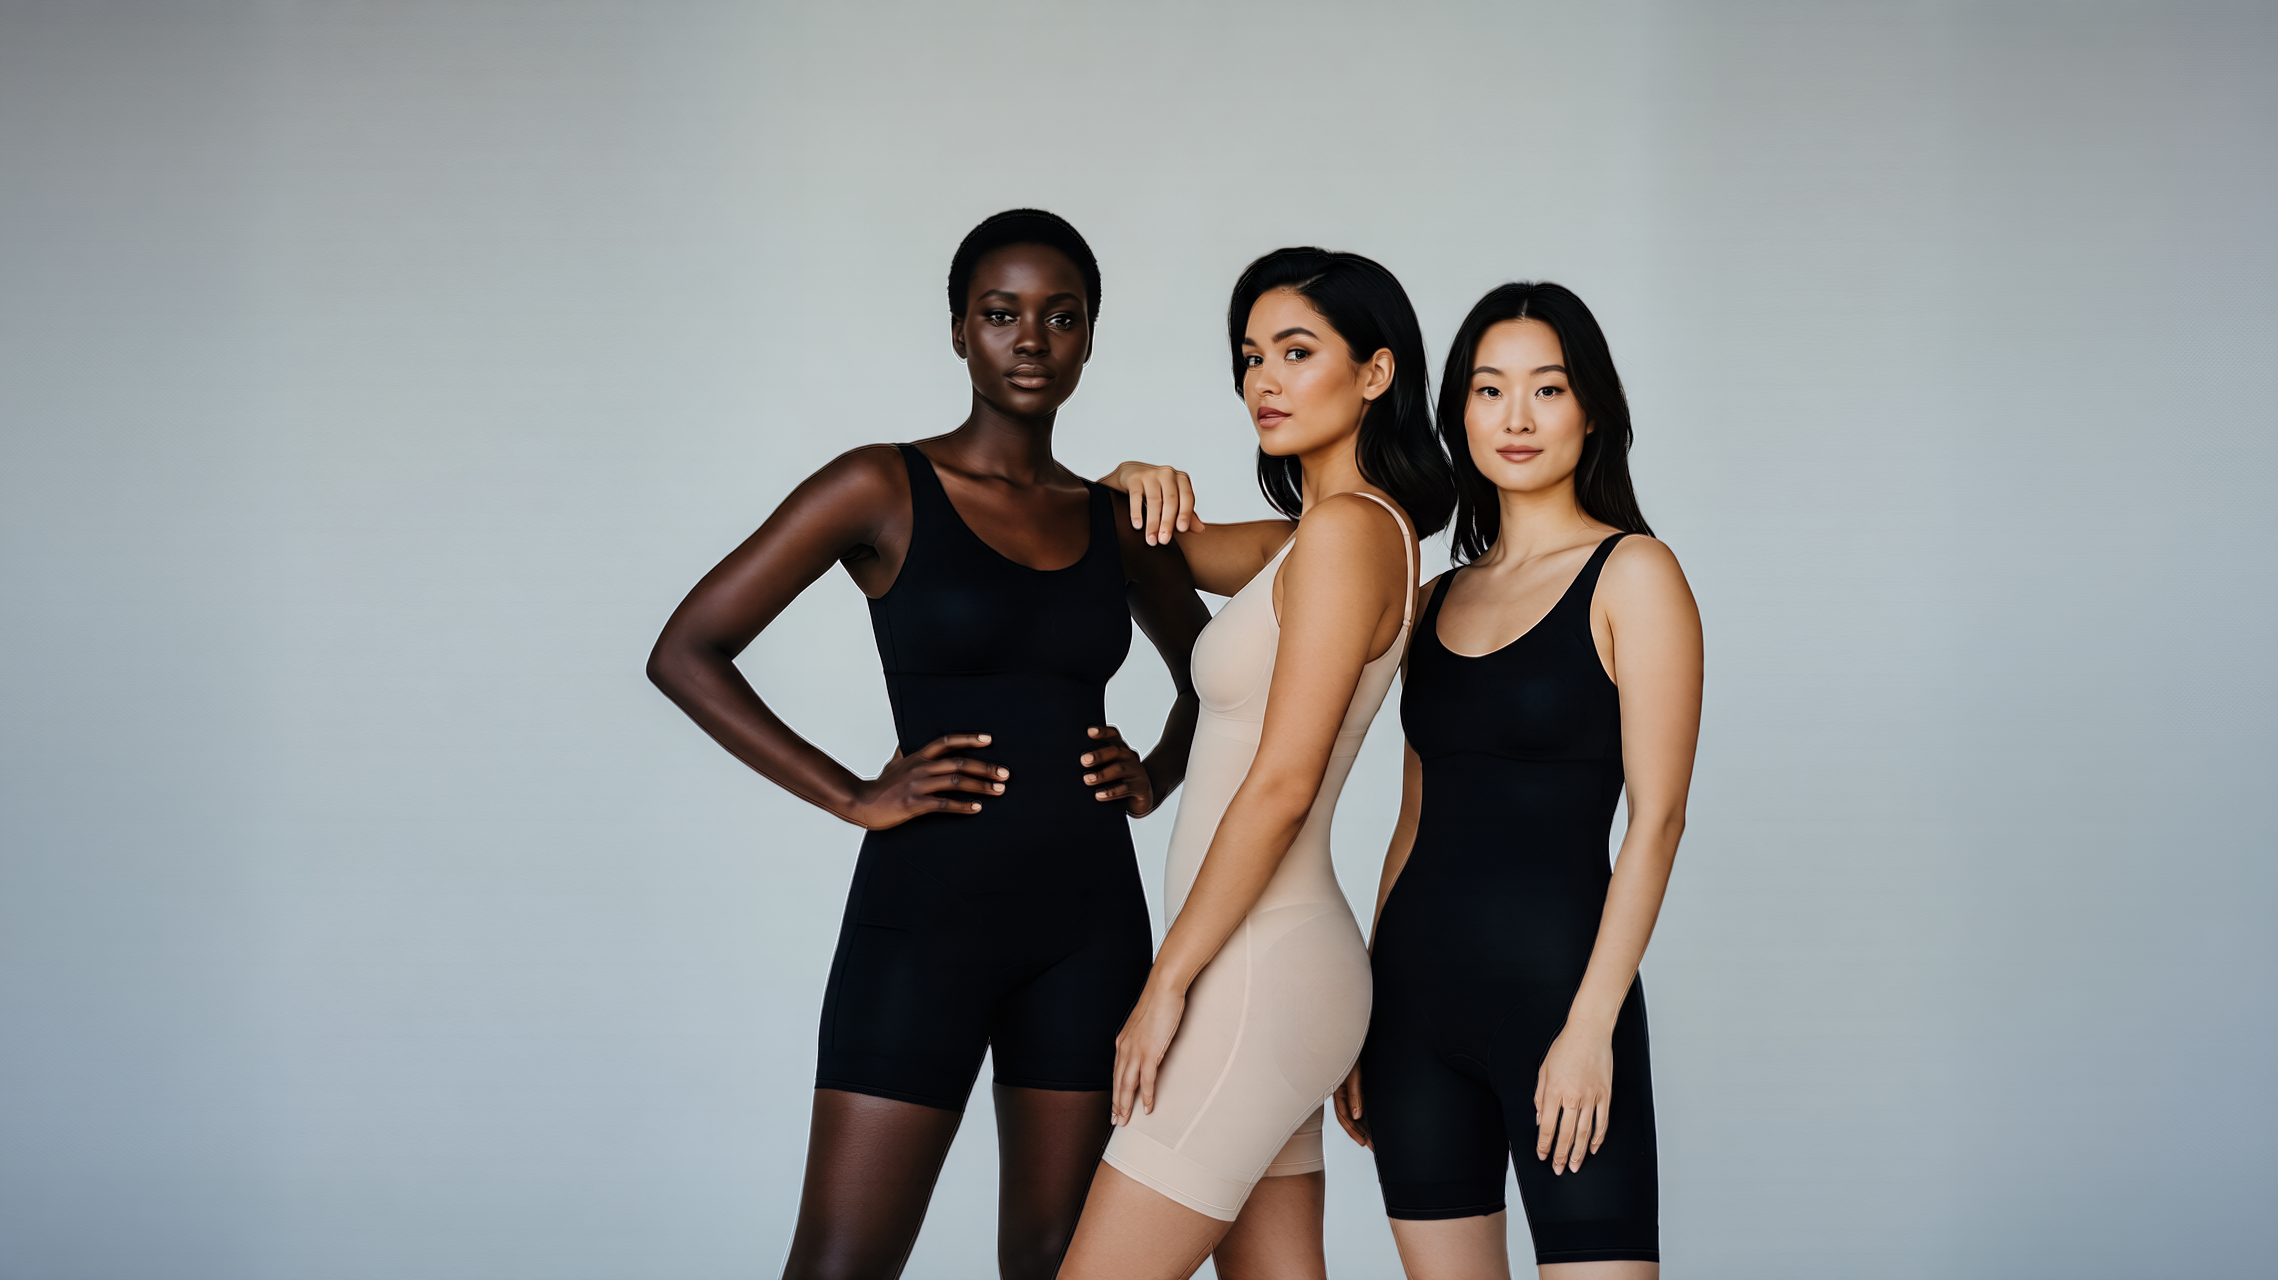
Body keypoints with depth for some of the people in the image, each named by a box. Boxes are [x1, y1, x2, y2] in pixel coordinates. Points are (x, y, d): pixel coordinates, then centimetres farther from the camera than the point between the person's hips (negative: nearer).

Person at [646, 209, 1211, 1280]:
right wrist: (853, 796, -10)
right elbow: (686, 653, -5)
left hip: (1089, 923, 4)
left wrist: (1155, 777, 8)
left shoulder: (1116, 523, 10)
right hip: (926, 914, -4)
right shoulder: (885, 490, -2)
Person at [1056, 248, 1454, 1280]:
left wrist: (1166, 982, -17)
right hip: (1263, 967, 10)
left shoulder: (1349, 530, -14)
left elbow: (1284, 781, -19)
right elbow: (1144, 533, 29)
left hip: (1257, 974, -10)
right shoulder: (1303, 538, 15)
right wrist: (1144, 484, 5)